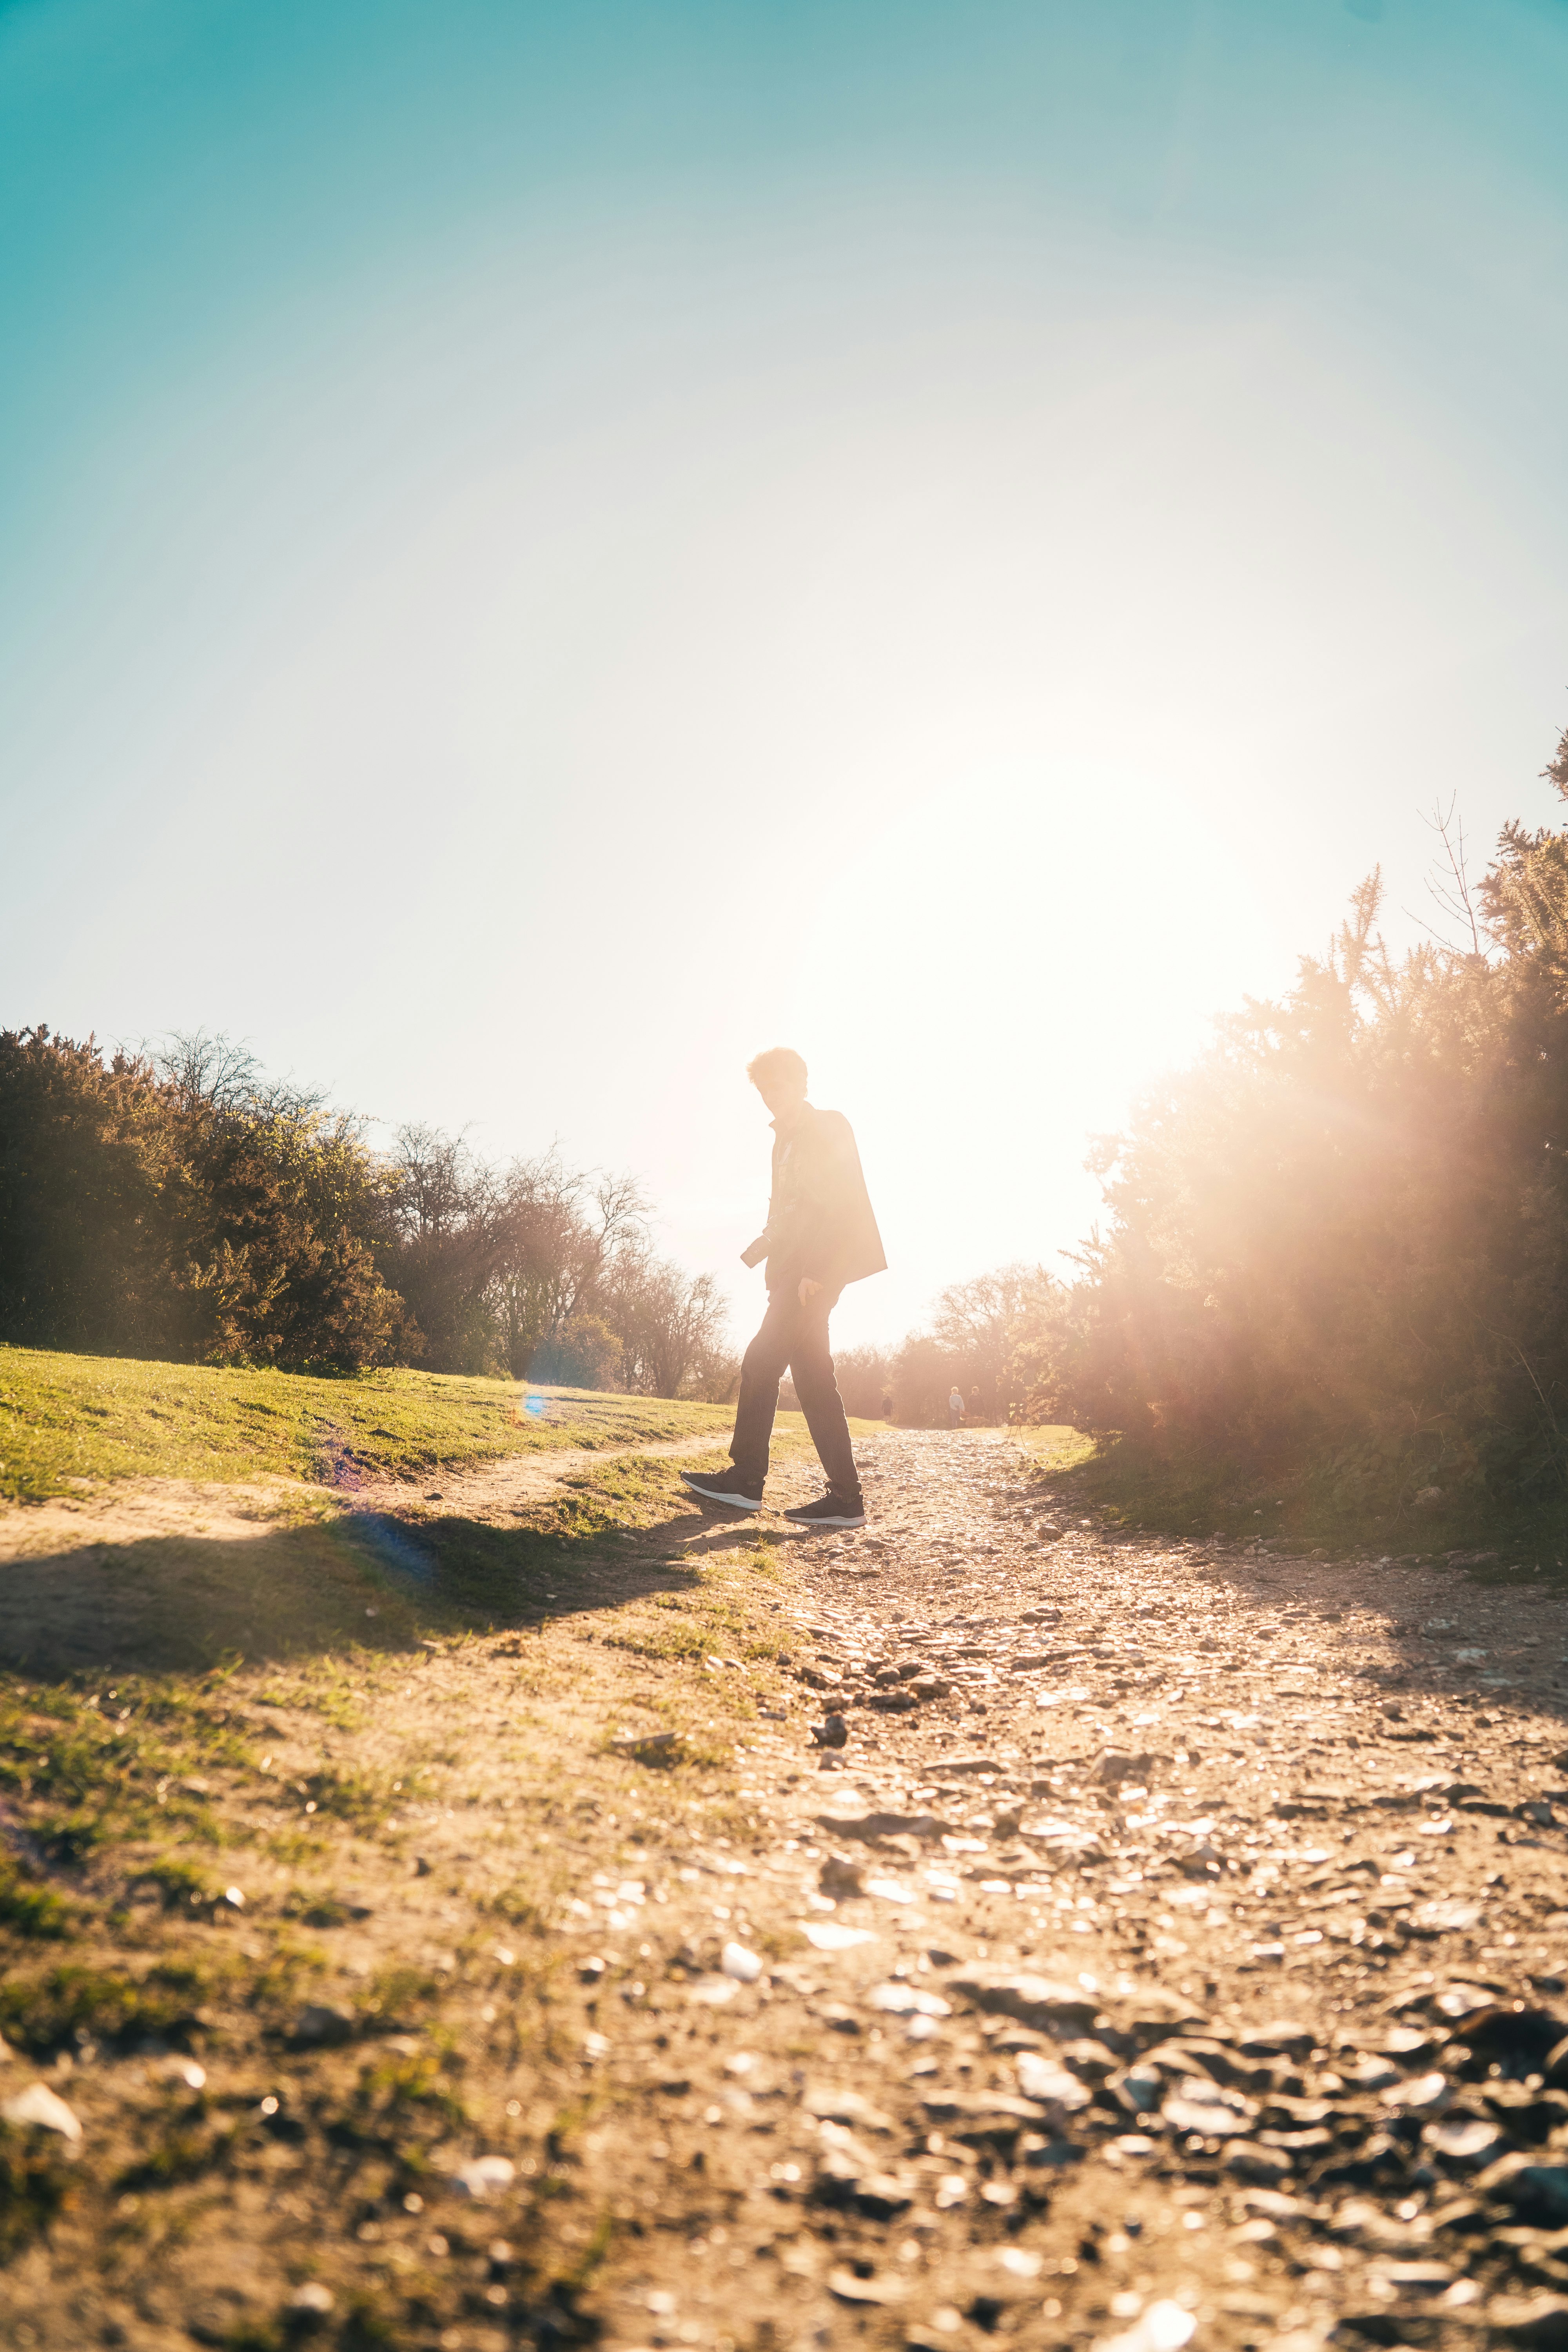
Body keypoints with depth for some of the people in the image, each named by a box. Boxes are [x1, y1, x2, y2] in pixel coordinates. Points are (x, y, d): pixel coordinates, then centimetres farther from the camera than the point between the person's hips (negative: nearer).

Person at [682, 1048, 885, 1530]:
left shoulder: (829, 1126, -2)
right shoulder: (787, 1139, 23)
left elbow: (841, 1202, -14)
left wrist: (815, 1269, -22)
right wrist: (758, 1253, 11)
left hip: (818, 1269, -9)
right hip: (794, 1272, 9)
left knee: (762, 1363, -12)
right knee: (812, 1378, 3)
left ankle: (745, 1478, -8)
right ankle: (845, 1497, 2)